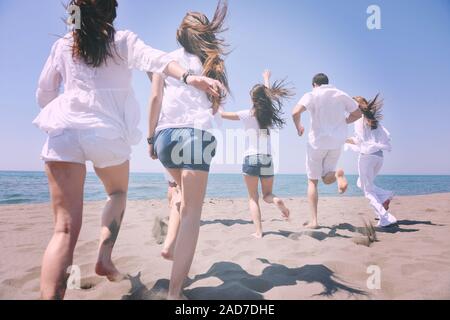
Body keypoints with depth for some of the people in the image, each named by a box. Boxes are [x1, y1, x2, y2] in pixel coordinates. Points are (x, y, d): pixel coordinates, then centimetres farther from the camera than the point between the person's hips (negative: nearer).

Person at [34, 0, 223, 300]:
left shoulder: (63, 45, 18)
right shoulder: (123, 40, 11)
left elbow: (43, 95, 20)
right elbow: (154, 59, -11)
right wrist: (189, 76, -27)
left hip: (64, 131, 2)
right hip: (108, 133, -1)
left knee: (66, 227, 0)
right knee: (118, 192, 28)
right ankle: (105, 258, 15)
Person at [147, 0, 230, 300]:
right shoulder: (211, 63, 17)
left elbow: (156, 99, 8)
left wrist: (151, 137, 12)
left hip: (166, 134, 3)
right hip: (196, 133, -2)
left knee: (184, 193, 30)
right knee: (192, 212, -5)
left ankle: (171, 242, 18)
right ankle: (174, 291, -9)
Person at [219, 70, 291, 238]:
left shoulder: (248, 114, -4)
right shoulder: (269, 113, 6)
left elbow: (223, 114, 6)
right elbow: (269, 95, 27)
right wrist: (266, 79, 44)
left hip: (251, 158, -3)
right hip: (267, 159, 3)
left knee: (253, 198, 4)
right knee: (267, 194, 18)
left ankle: (258, 232, -4)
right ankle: (276, 200, -16)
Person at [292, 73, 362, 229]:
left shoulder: (312, 95, -3)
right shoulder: (341, 95, 10)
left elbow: (295, 112, -19)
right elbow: (358, 114, 15)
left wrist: (299, 127, -1)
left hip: (318, 141, -3)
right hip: (337, 142, 4)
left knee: (312, 182, 9)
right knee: (327, 179, 17)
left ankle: (314, 221, 3)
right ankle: (337, 175, -22)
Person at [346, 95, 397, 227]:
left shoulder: (359, 119, -3)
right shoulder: (374, 119, 17)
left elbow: (360, 140, -9)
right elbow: (387, 135, 12)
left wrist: (349, 141, 7)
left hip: (367, 155, -7)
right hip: (379, 155, 7)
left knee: (368, 189, 0)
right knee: (362, 183, 23)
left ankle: (385, 217, -8)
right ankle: (386, 196, 3)